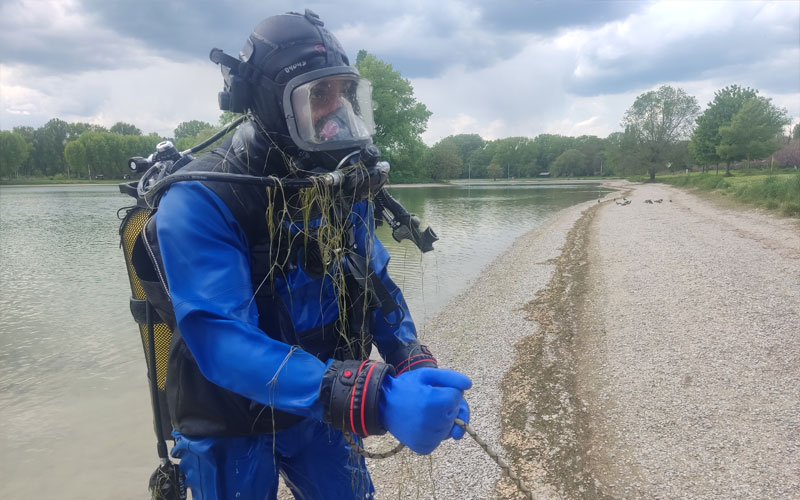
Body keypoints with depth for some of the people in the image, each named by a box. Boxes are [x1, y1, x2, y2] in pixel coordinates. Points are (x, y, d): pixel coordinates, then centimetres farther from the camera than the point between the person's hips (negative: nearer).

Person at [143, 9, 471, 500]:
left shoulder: (344, 186, -7)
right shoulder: (200, 202, -27)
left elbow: (375, 282, -2)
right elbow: (222, 341, -37)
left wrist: (416, 365, -21)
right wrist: (373, 398, -49)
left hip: (317, 413, 5)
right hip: (230, 430, -4)